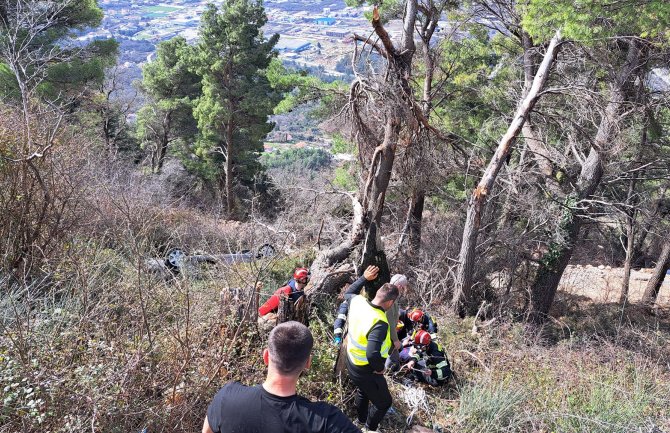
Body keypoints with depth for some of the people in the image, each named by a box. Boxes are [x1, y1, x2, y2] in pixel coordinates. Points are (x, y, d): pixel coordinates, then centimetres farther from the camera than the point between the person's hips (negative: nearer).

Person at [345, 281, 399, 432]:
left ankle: (361, 419, 60)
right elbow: (372, 354, -46)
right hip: (366, 371, -8)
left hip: (352, 363, 8)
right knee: (384, 402, 19)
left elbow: (349, 292, 10)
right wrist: (380, 368, -25)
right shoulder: (379, 323, -38)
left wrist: (364, 277, 14)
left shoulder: (357, 301, -15)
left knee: (363, 391, 37)